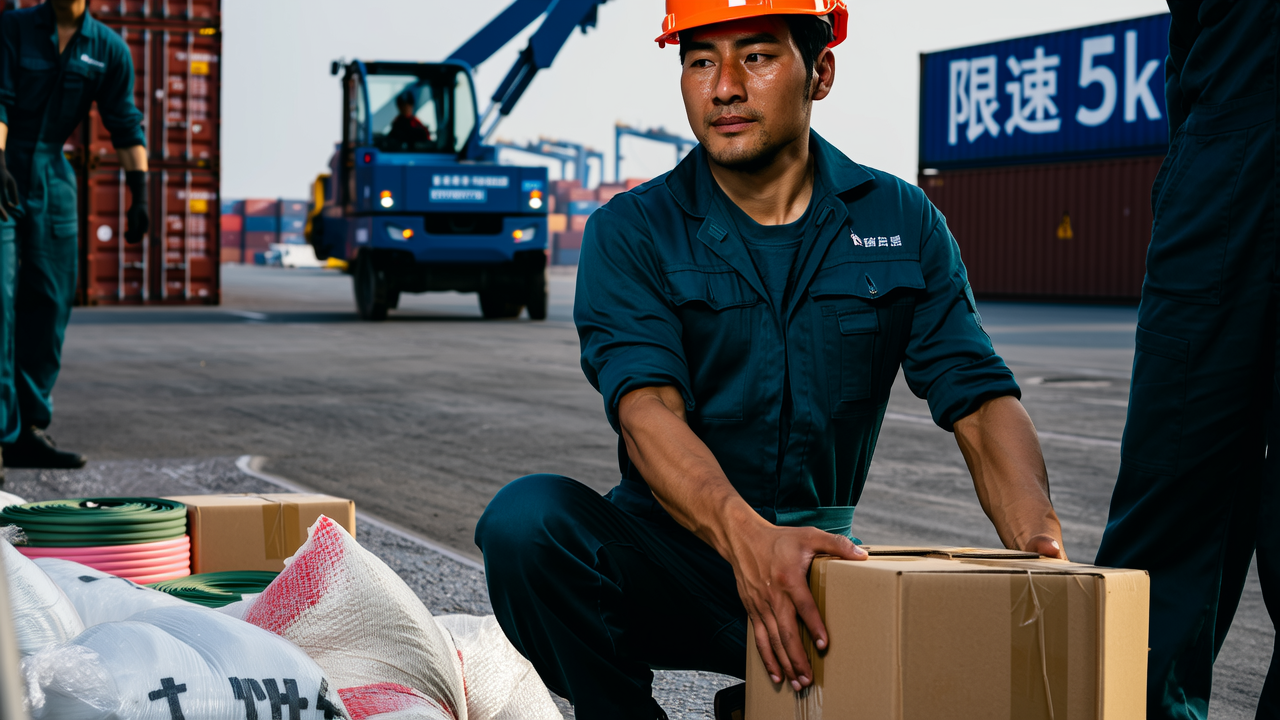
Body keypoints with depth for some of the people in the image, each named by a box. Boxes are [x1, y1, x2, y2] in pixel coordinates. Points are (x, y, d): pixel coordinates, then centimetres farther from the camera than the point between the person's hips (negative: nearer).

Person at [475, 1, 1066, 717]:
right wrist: (744, 536, -39)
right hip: (668, 558, -1)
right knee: (528, 517, -31)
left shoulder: (903, 222, 5)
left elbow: (980, 398, -2)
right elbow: (647, 409, -19)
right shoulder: (632, 232, -3)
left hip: (819, 559, 2)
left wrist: (1038, 534, -23)